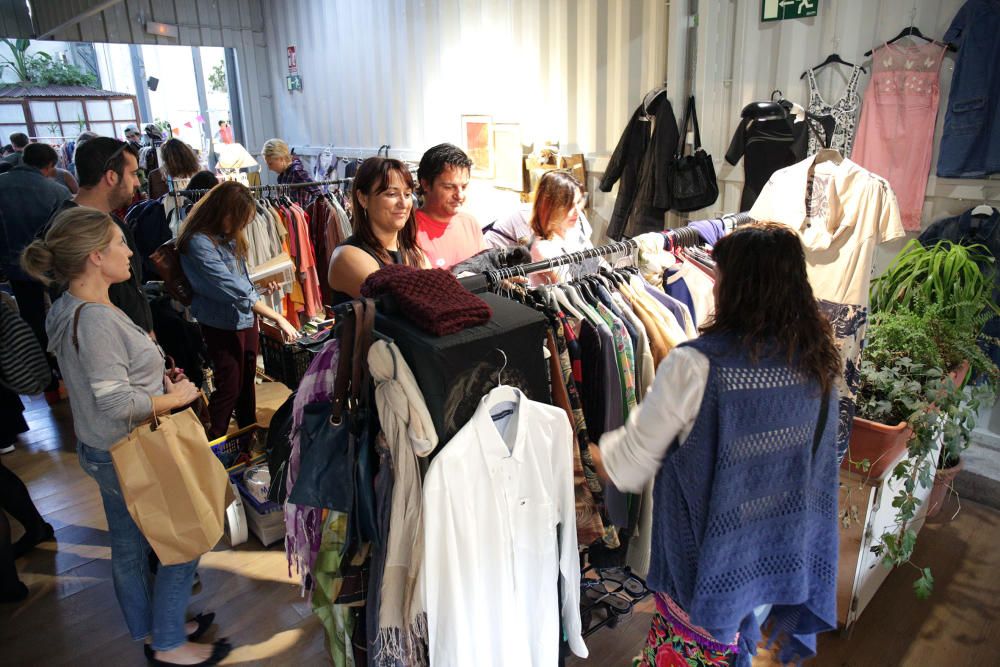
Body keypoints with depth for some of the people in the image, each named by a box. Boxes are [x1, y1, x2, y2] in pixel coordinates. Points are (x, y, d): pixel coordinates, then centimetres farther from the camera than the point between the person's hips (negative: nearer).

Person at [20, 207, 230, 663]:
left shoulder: (68, 307, 4)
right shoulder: (97, 320, -28)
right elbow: (115, 403, -29)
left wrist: (157, 379, 7)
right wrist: (175, 398, -15)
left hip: (102, 451, 10)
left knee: (128, 547, 23)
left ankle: (149, 629, 42)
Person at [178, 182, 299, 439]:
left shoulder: (230, 235, 3)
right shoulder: (199, 242, -22)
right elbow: (233, 288, -27)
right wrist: (277, 318, -26)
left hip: (247, 317, 8)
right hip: (222, 324, -7)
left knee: (247, 381, 18)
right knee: (229, 387, 3)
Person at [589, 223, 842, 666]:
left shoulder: (695, 366, -27)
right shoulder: (816, 361, -8)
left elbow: (631, 462, -17)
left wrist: (594, 454, 4)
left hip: (710, 554, -5)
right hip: (783, 549, 6)